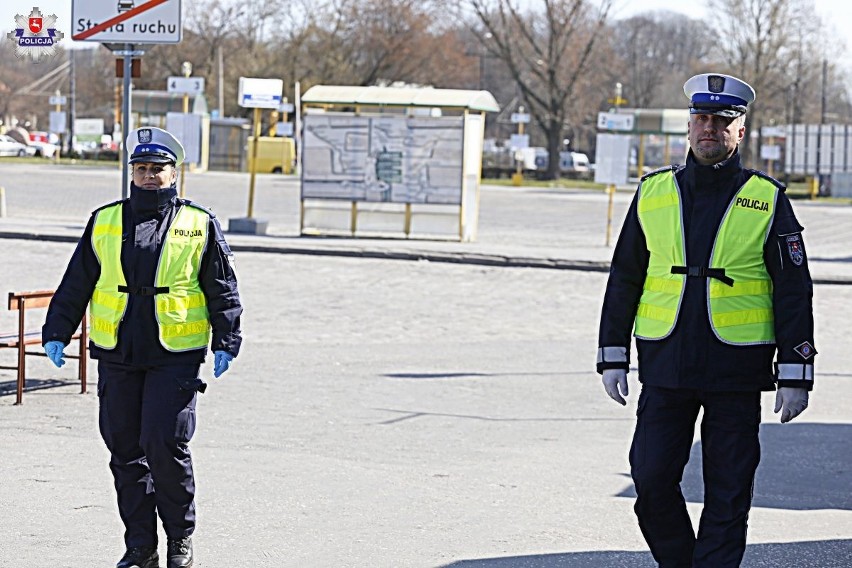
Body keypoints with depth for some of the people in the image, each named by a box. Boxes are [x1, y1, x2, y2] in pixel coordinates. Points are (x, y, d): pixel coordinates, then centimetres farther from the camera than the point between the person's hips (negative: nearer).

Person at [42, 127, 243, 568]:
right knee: (125, 451, 5)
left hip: (175, 357, -3)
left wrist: (225, 344, -1)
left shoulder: (199, 226, 5)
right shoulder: (104, 223, 11)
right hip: (116, 357, 3)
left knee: (166, 445, -11)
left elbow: (223, 291, 6)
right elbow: (75, 285, 15)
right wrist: (56, 333, 9)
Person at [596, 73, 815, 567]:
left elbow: (794, 293, 0)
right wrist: (613, 357, 9)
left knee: (728, 497, 0)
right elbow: (624, 280, 13)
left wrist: (795, 376, -5)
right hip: (665, 369, 2)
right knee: (651, 480, 1)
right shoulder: (654, 193, 8)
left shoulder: (768, 201, 1)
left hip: (737, 373, -2)